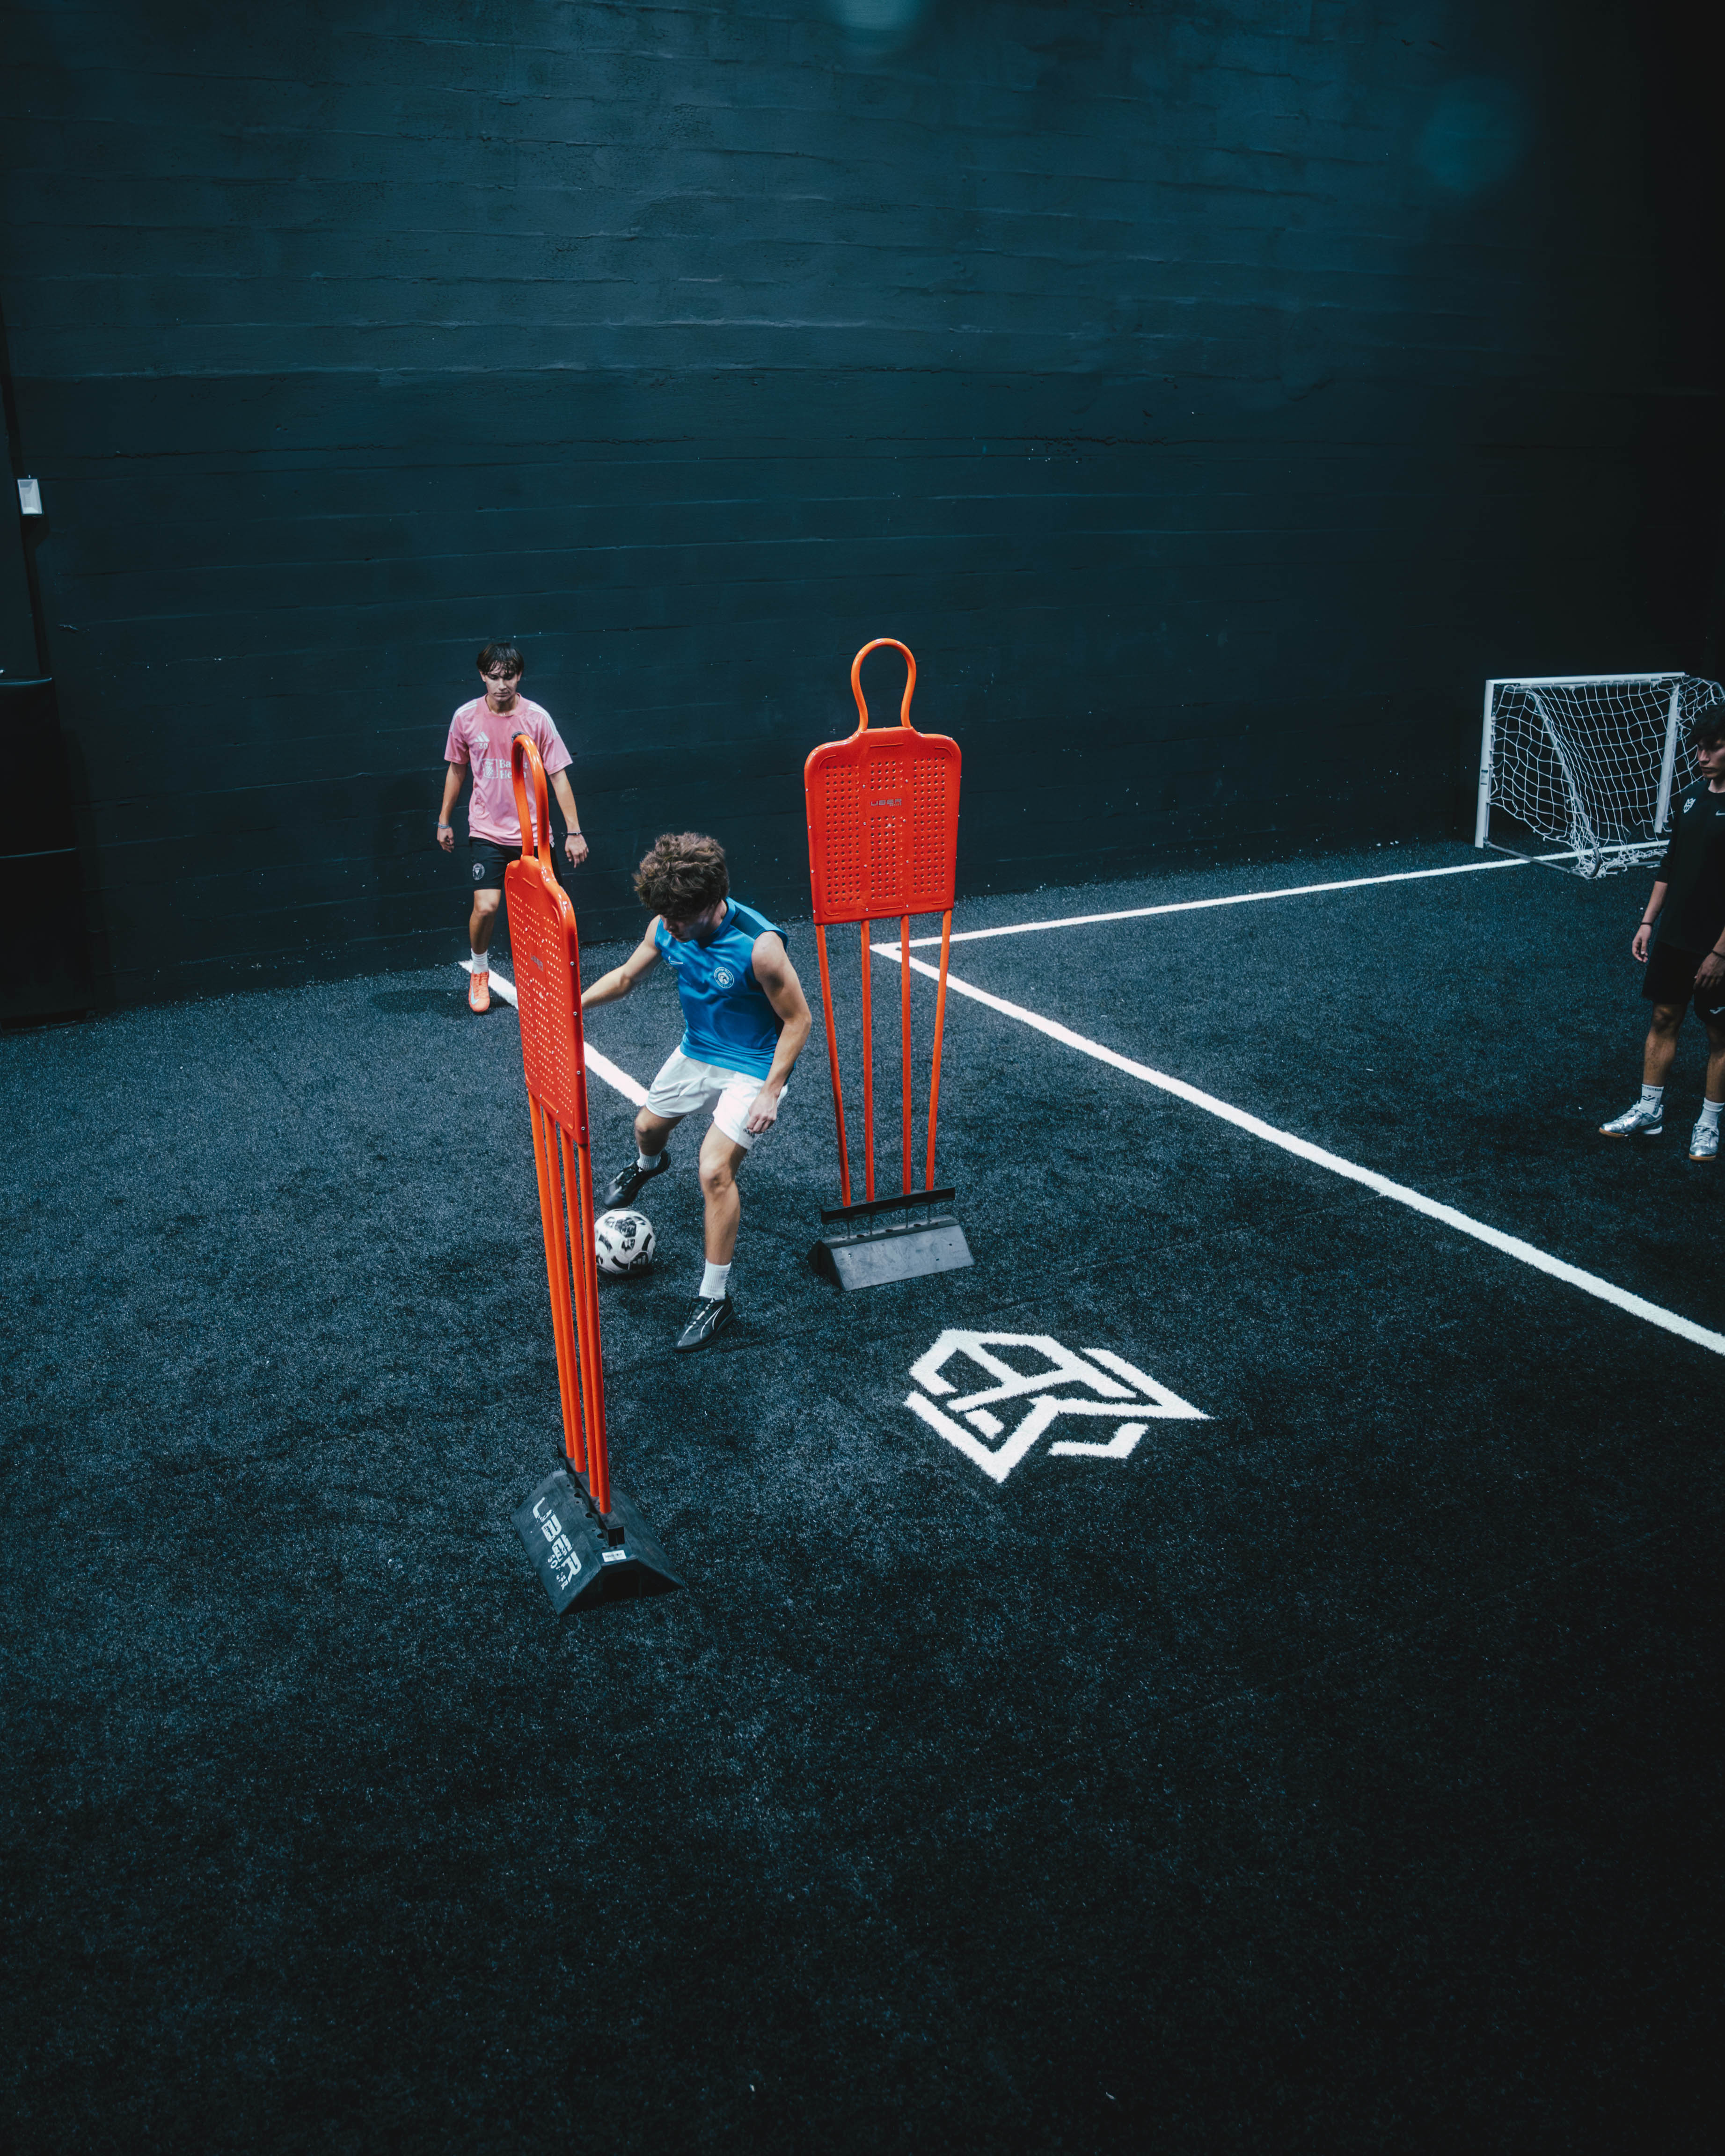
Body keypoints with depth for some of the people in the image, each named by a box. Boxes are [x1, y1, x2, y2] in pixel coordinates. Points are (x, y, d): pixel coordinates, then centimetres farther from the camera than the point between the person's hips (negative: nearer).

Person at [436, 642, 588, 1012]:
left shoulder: (537, 717, -7)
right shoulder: (466, 717, -2)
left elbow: (558, 775, -4)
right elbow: (456, 769, 12)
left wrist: (573, 832, -8)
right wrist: (444, 821, 14)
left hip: (531, 832, 0)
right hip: (486, 832, 0)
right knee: (486, 906, -13)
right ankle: (479, 971, 15)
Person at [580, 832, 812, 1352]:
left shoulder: (758, 946, -32)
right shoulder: (666, 927, -14)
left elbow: (798, 1020, -21)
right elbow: (625, 976, 5)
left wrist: (770, 1093, -23)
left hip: (751, 1067, -7)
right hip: (696, 1052, 7)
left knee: (714, 1170, -20)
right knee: (648, 1127, 26)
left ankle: (715, 1299, -5)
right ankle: (648, 1165, 67)